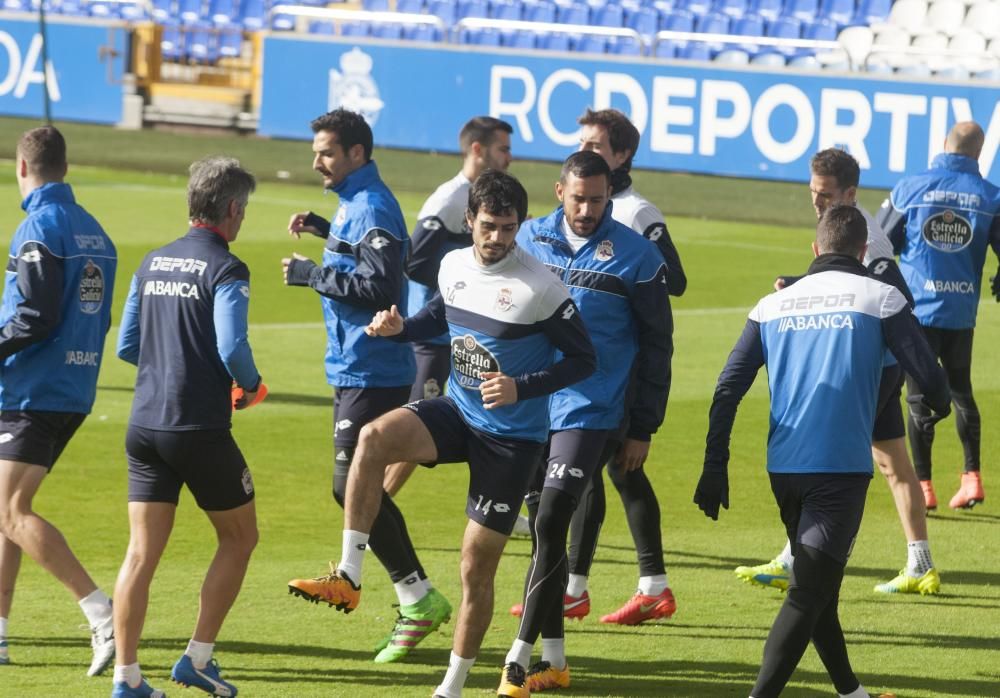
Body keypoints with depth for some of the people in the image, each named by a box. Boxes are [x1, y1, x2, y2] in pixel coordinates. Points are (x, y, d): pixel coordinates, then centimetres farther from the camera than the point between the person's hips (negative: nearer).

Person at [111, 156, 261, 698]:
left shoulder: (153, 263, 11)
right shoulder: (225, 270, -10)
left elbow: (127, 345, 13)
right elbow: (232, 346, -19)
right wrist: (250, 384, 0)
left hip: (145, 426, 6)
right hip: (200, 430, -6)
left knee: (141, 553, 4)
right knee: (239, 537, 13)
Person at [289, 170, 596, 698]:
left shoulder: (540, 288, -17)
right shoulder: (453, 266, 0)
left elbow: (582, 360, -11)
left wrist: (521, 388, -24)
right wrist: (400, 328, 1)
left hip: (512, 439, -5)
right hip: (457, 412, 5)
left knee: (477, 566, 1)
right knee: (375, 437, -27)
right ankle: (348, 577, -25)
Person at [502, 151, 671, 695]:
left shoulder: (635, 256, -5)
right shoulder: (531, 239, 5)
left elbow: (656, 344, 2)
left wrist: (643, 427, 1)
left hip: (589, 412, -4)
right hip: (529, 407, 4)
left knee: (550, 524, -13)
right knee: (542, 529, 9)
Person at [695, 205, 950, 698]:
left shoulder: (774, 305, 10)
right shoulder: (880, 299, -1)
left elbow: (727, 391, 5)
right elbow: (927, 375, -5)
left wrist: (715, 468, 7)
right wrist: (937, 404, 19)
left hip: (783, 470, 5)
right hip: (842, 467, -5)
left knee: (815, 587, 21)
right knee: (808, 593, -8)